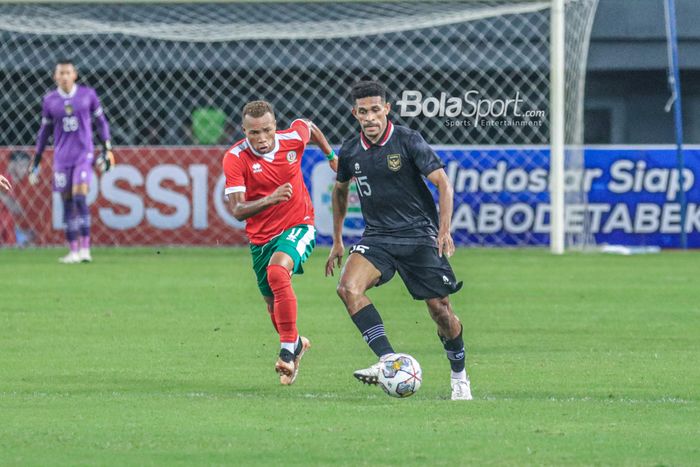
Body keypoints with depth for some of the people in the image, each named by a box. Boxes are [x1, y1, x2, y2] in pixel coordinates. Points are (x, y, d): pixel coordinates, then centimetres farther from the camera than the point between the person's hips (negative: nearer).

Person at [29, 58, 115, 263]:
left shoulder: (88, 95, 0)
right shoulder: (49, 100, 4)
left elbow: (101, 121, 8)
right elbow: (44, 131, 12)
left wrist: (107, 149, 1)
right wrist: (35, 163, 12)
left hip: (84, 154, -2)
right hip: (62, 156, 2)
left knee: (80, 196, -16)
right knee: (67, 202, 2)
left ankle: (85, 248, -15)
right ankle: (73, 251, 7)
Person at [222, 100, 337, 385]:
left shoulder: (292, 138, -12)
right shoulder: (235, 158, -17)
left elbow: (310, 127, 14)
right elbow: (237, 210, -24)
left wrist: (331, 156, 22)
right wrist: (270, 200, -40)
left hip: (298, 227, -2)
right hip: (260, 238, 2)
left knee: (277, 271, -32)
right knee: (273, 305, 13)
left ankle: (288, 348, -27)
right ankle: (296, 343, 46)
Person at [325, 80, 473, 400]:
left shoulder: (408, 141, -10)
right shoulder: (350, 151, 3)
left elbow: (443, 183, -12)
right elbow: (340, 189, 22)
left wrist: (445, 230, -24)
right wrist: (337, 241, 23)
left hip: (419, 235, -3)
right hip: (377, 237, 3)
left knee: (440, 310, -3)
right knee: (348, 287, -24)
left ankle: (459, 376, 21)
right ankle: (387, 360, -28)